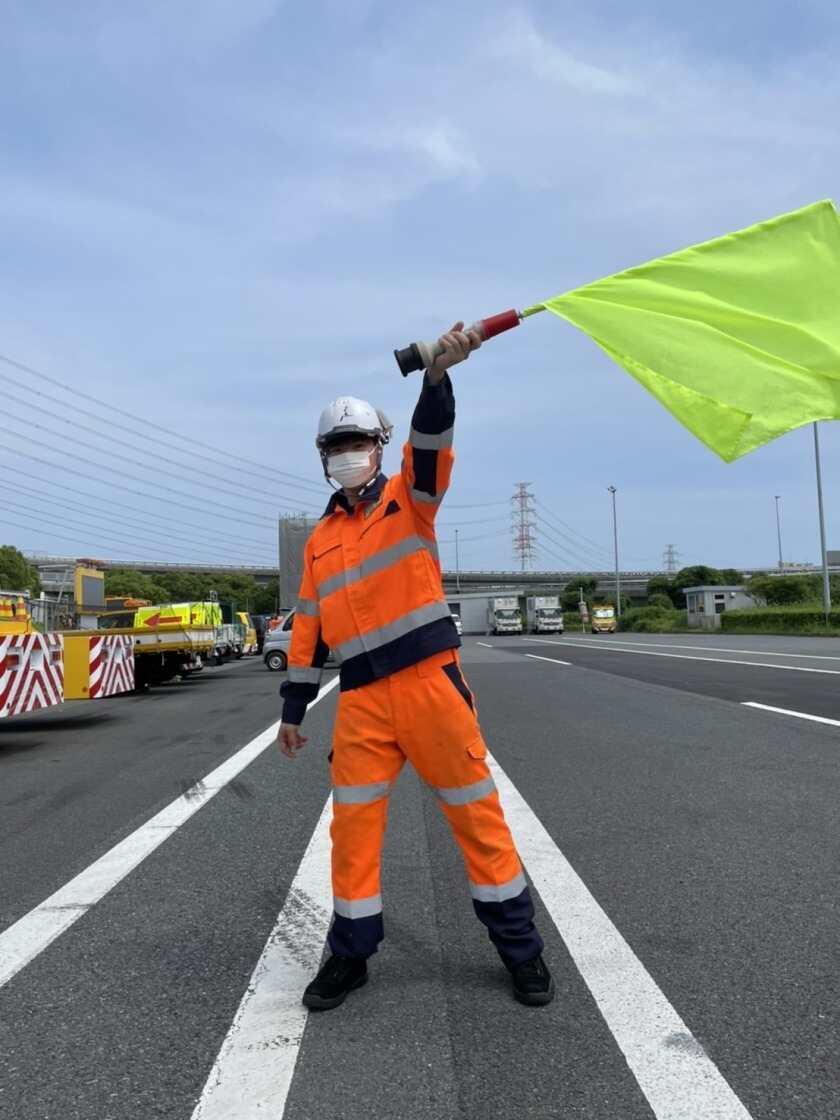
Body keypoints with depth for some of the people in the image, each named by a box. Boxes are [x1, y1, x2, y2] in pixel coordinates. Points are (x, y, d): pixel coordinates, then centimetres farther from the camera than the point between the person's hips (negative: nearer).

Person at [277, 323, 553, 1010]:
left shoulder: (409, 500, 6)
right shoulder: (321, 539, 17)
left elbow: (431, 444, -16)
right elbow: (310, 627, 17)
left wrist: (437, 375, -34)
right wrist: (294, 707, 15)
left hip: (430, 681, -3)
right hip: (361, 699, 4)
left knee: (477, 812, 4)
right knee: (353, 823, 6)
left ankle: (520, 945, 21)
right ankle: (352, 953, 26)